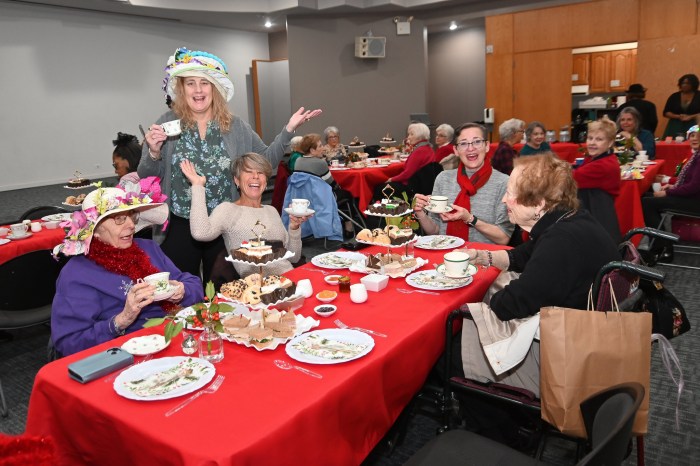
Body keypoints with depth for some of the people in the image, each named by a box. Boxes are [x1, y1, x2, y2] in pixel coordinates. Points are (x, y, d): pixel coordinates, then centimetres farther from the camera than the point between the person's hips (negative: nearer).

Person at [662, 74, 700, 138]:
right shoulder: (674, 96, 9)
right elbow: (666, 112, 6)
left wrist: (690, 117, -15)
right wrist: (678, 116, -9)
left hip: (693, 127, -1)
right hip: (675, 127, 1)